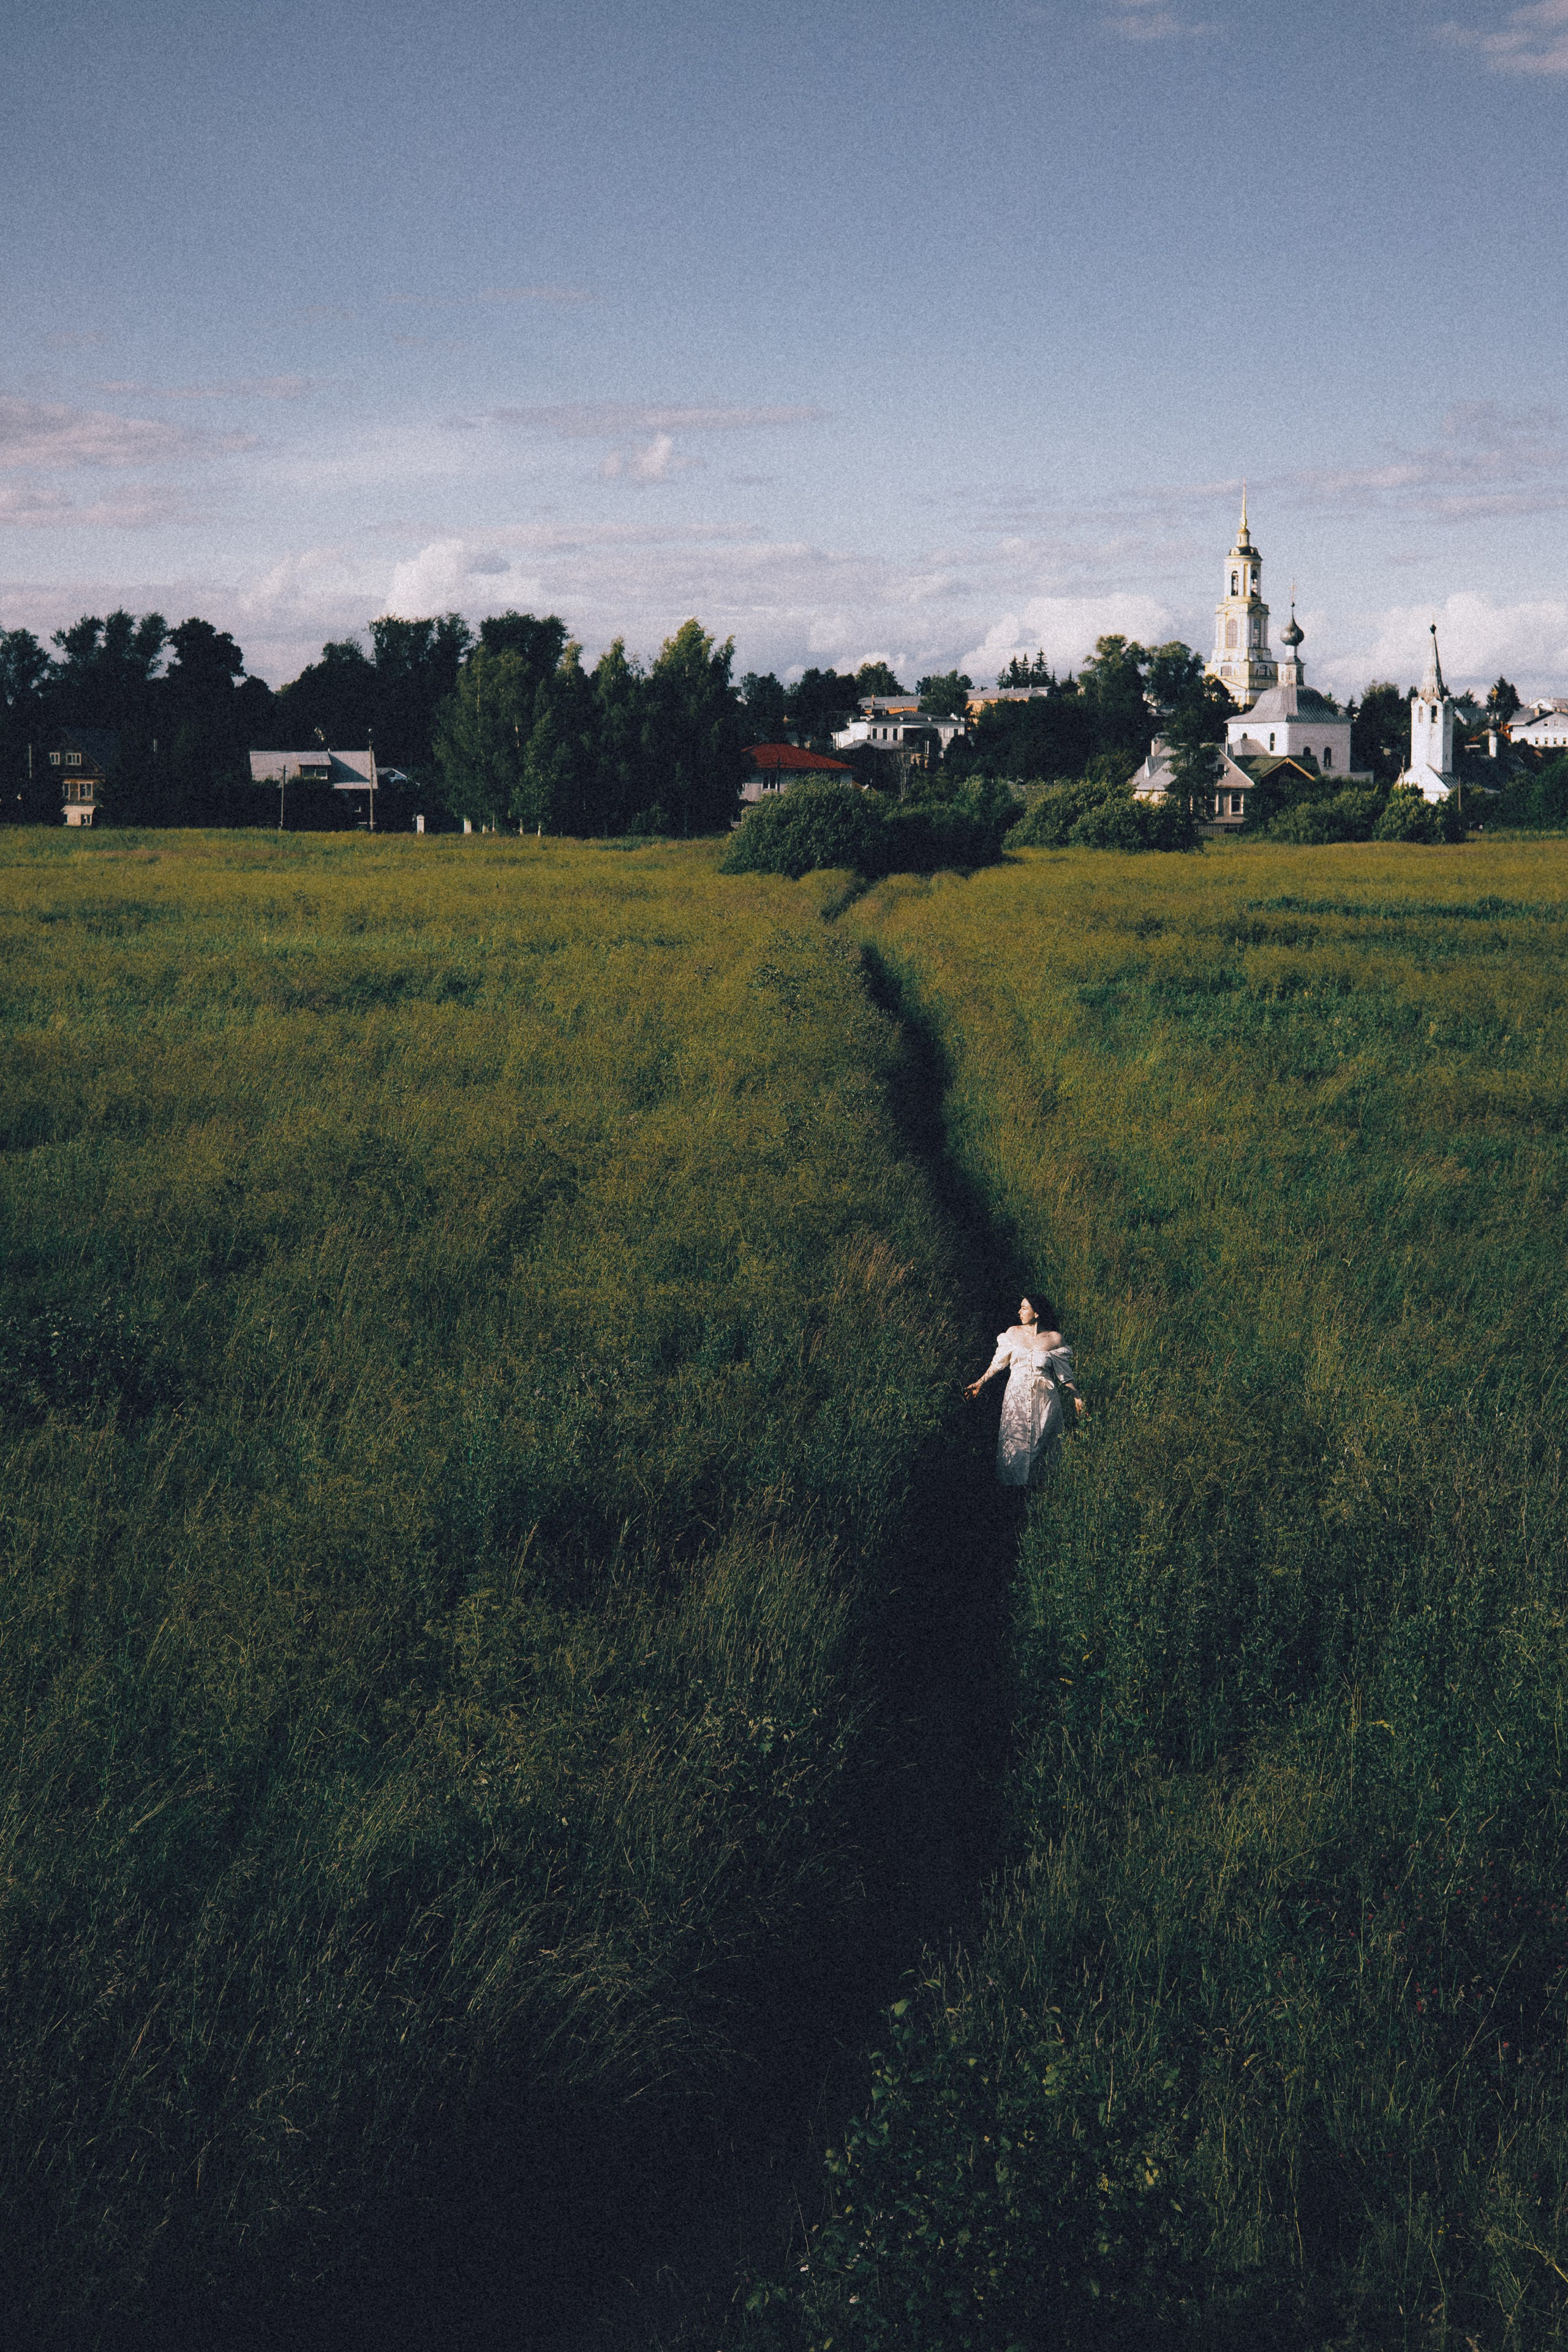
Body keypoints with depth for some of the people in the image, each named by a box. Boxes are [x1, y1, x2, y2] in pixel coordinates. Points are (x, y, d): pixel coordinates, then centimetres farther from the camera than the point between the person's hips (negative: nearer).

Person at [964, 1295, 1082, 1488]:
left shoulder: (1055, 1339, -3)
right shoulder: (1013, 1334, 2)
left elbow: (1065, 1373, 4)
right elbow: (998, 1363, 11)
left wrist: (1077, 1398, 2)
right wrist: (980, 1383, 12)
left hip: (1044, 1398, -1)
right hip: (1017, 1396, 1)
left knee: (1040, 1441, 2)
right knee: (1013, 1441, 2)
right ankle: (1014, 1483, 13)